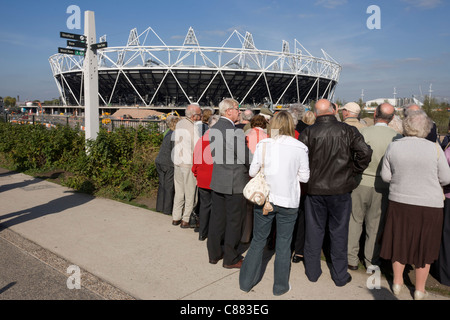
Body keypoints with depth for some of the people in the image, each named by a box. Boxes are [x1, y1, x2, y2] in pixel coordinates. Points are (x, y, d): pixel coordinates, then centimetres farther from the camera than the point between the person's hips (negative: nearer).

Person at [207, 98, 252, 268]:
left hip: (216, 181, 8)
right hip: (234, 183, -7)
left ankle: (214, 254, 28)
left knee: (217, 218, 16)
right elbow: (246, 158, -18)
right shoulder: (235, 132, -19)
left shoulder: (213, 129, 6)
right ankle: (230, 258, 18)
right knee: (234, 221, 6)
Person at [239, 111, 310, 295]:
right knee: (283, 245, 13)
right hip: (288, 202, -1)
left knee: (258, 241, 15)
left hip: (264, 199, 1)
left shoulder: (263, 145, -6)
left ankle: (246, 282, 27)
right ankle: (280, 286, 26)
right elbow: (304, 177, -2)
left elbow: (252, 172, -1)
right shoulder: (300, 148, -7)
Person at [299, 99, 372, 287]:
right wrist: (353, 171, 1)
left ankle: (312, 272, 27)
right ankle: (340, 276, 24)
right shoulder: (348, 131, -4)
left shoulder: (308, 132, -5)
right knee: (339, 232, 12)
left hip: (315, 189, 1)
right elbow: (365, 152, -12)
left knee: (314, 230, 14)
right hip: (341, 189, 0)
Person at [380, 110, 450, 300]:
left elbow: (385, 176, -2)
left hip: (399, 202, 2)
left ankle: (397, 283, 32)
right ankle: (419, 290, 27)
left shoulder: (393, 147, -6)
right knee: (424, 246, 13)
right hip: (429, 205, -1)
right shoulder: (434, 148, -11)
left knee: (400, 242, 17)